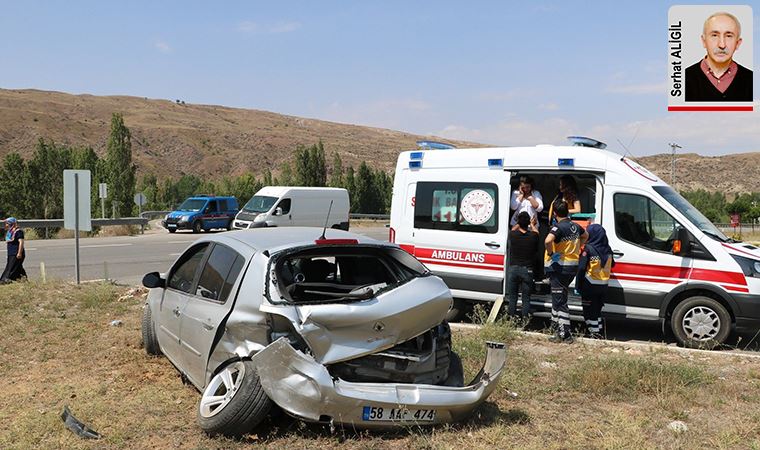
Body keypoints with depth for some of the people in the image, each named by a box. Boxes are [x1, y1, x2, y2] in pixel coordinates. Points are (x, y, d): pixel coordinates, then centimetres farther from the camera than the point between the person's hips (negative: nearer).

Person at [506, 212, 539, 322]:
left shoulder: (513, 234, -9)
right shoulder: (533, 236, -9)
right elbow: (536, 232, 17)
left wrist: (520, 223, 35)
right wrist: (532, 224, 36)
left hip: (513, 269, 1)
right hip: (527, 270, -1)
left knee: (512, 296, 12)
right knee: (526, 297, 7)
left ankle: (512, 316, 17)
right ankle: (525, 318, 6)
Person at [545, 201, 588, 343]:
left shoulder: (558, 227, -17)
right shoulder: (575, 226, 9)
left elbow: (548, 240, -37)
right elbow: (585, 235, 32)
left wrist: (551, 253, -20)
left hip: (559, 266, -8)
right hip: (573, 266, 8)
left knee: (560, 301, -4)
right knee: (558, 298, 20)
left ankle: (565, 335, -5)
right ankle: (558, 330, 27)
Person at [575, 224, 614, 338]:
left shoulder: (588, 249, -15)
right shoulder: (608, 249, 2)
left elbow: (581, 268, -16)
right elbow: (612, 264, 14)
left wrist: (578, 286, -11)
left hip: (590, 285, -6)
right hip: (603, 285, 6)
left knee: (590, 310, 3)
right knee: (597, 309, 18)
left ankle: (594, 332, 1)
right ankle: (599, 332, 20)